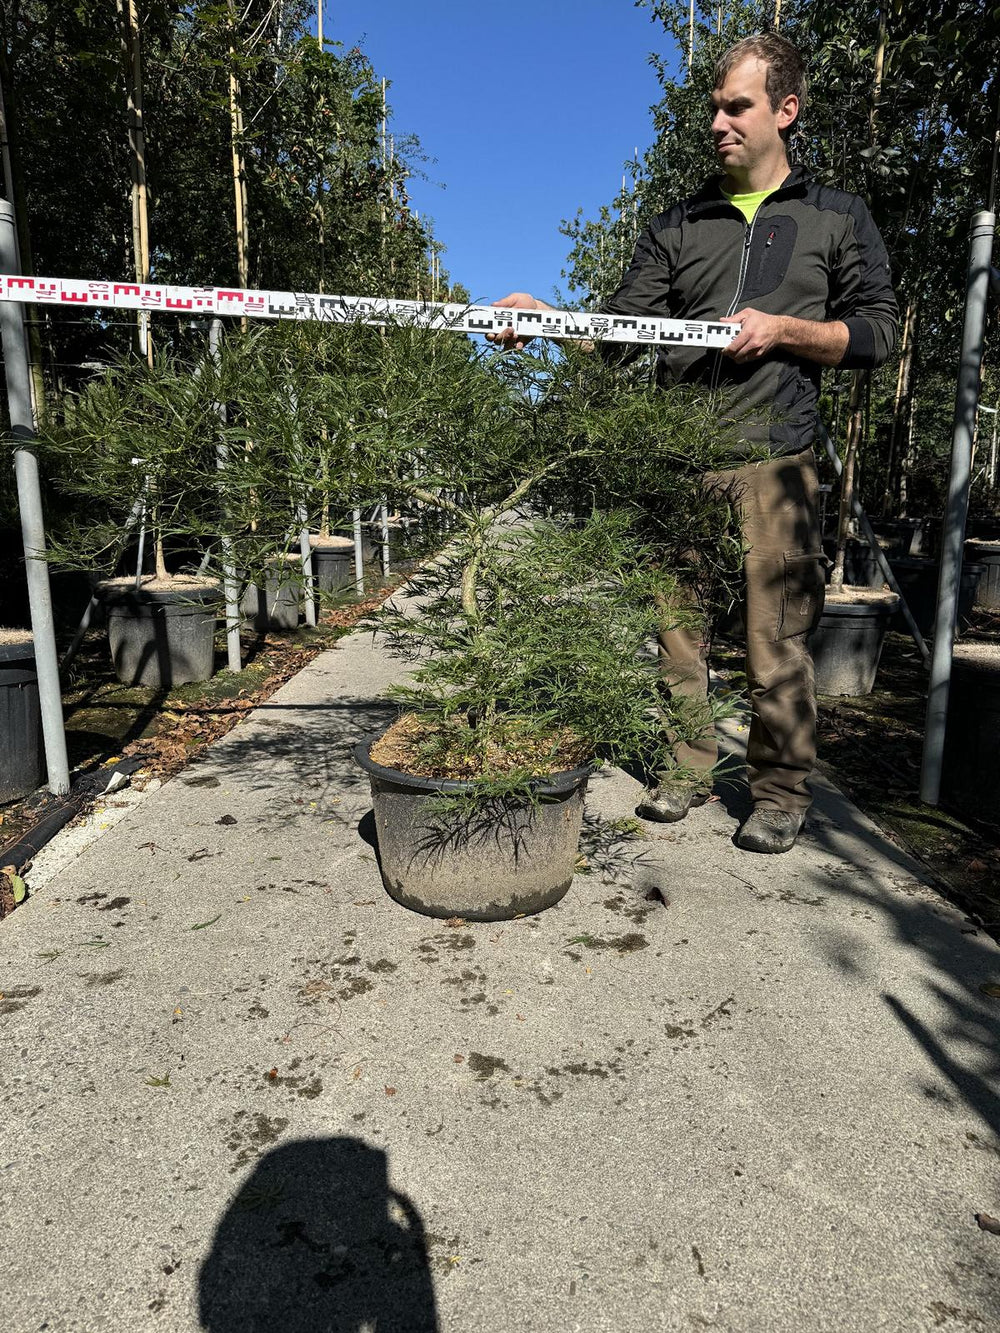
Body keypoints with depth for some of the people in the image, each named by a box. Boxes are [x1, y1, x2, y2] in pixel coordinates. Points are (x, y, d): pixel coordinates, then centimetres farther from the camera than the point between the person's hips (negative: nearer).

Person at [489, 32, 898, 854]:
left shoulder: (837, 217, 13)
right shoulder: (677, 227, 18)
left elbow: (878, 331, 9)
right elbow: (624, 329, 9)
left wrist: (786, 330, -7)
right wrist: (546, 317, -7)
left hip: (775, 459, -2)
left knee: (776, 637, -5)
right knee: (676, 625, 4)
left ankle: (781, 793, 10)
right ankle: (686, 771, 18)